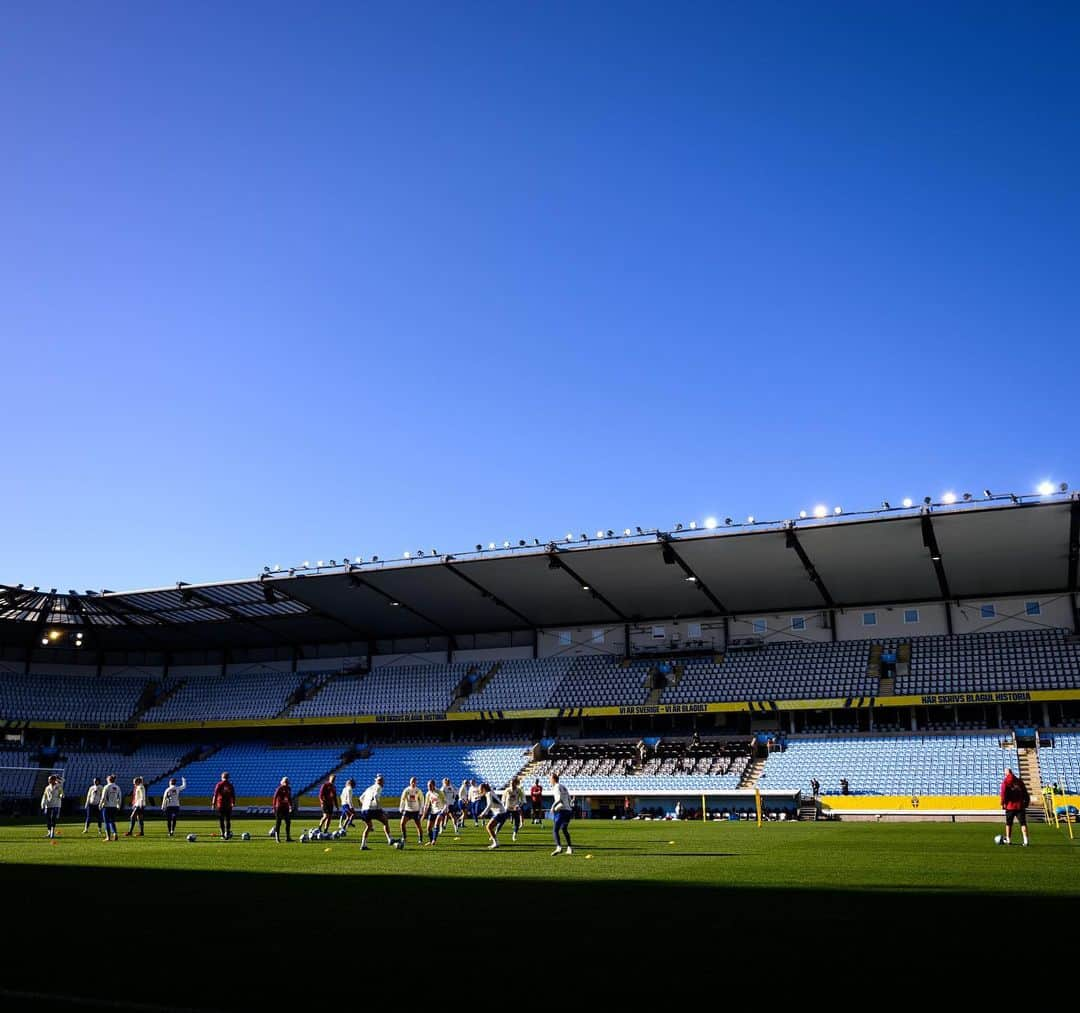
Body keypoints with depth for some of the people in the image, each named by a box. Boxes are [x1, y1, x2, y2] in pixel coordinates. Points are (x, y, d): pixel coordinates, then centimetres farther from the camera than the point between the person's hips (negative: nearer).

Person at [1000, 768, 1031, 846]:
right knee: (1023, 823, -1)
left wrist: (1003, 803, -4)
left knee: (1008, 823, 13)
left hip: (1010, 806, -2)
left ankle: (1008, 839, 21)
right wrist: (1026, 803, 16)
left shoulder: (1005, 782, -3)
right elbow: (1025, 793, 9)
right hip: (1020, 806, 2)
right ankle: (1025, 840, -13)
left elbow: (1003, 793, -12)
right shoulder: (1019, 781, 8)